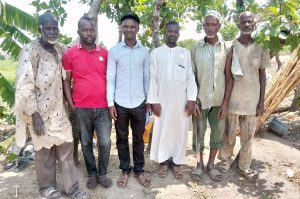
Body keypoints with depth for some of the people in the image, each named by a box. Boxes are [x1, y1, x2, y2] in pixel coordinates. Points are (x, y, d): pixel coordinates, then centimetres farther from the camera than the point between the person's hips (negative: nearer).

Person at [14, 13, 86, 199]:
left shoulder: (60, 49, 6)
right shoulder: (30, 50, -12)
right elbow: (24, 86, -16)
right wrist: (34, 115, -19)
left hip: (59, 109, 6)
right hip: (40, 111, -5)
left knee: (66, 148, 10)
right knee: (44, 151, 11)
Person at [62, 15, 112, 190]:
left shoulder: (105, 53, 4)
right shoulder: (70, 54, 0)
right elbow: (66, 81, 3)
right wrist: (71, 105, -3)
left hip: (103, 107, 1)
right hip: (81, 108, 0)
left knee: (105, 142, 1)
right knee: (86, 142, 12)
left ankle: (102, 173, 23)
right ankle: (92, 174, 30)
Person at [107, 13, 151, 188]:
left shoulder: (144, 51, 3)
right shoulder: (114, 51, -1)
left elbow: (147, 78, 7)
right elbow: (110, 78, -2)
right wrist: (110, 103, -6)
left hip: (139, 103, 1)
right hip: (120, 103, -1)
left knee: (138, 139, 12)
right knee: (122, 139, 11)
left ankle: (139, 170, 28)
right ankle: (125, 170, 28)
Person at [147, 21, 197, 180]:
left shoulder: (186, 53, 6)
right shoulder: (155, 53, 2)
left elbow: (190, 77, 2)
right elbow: (152, 78, -1)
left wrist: (191, 99, -6)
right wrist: (154, 101, -7)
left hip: (181, 100, 1)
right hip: (162, 100, -1)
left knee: (180, 130, 7)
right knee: (162, 130, 7)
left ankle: (176, 162, 22)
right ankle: (164, 161, 23)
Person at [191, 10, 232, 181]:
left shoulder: (226, 47, -2)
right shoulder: (196, 48, -2)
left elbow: (229, 77, -1)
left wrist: (226, 102, -5)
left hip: (219, 100, 1)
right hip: (200, 99, -1)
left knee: (218, 133, 11)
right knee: (199, 133, 9)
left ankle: (211, 165, 32)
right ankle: (200, 164, 30)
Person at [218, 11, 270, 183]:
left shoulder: (261, 47, 2)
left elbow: (262, 75, 5)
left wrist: (262, 101, 1)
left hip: (252, 99, 2)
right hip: (232, 98, -2)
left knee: (248, 136, 11)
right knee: (229, 133, 10)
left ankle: (244, 167, 26)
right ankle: (226, 159, 31)